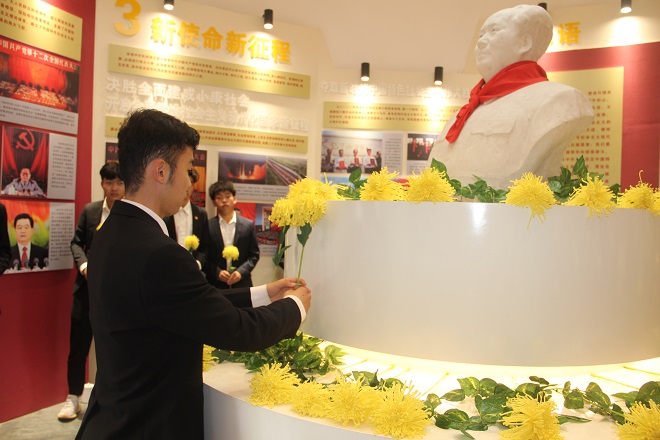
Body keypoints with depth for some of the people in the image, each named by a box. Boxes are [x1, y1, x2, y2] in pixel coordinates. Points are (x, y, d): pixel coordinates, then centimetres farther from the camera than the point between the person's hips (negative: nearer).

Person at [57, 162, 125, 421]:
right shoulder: (89, 210, 4)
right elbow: (77, 242, 8)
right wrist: (83, 264, -9)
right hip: (88, 286, 3)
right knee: (78, 343, 9)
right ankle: (73, 398, 27)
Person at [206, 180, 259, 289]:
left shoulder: (248, 225, 3)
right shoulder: (208, 226, 0)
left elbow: (254, 255, 5)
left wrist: (241, 272, -9)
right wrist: (217, 272, -11)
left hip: (242, 284, 1)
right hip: (215, 284, 0)